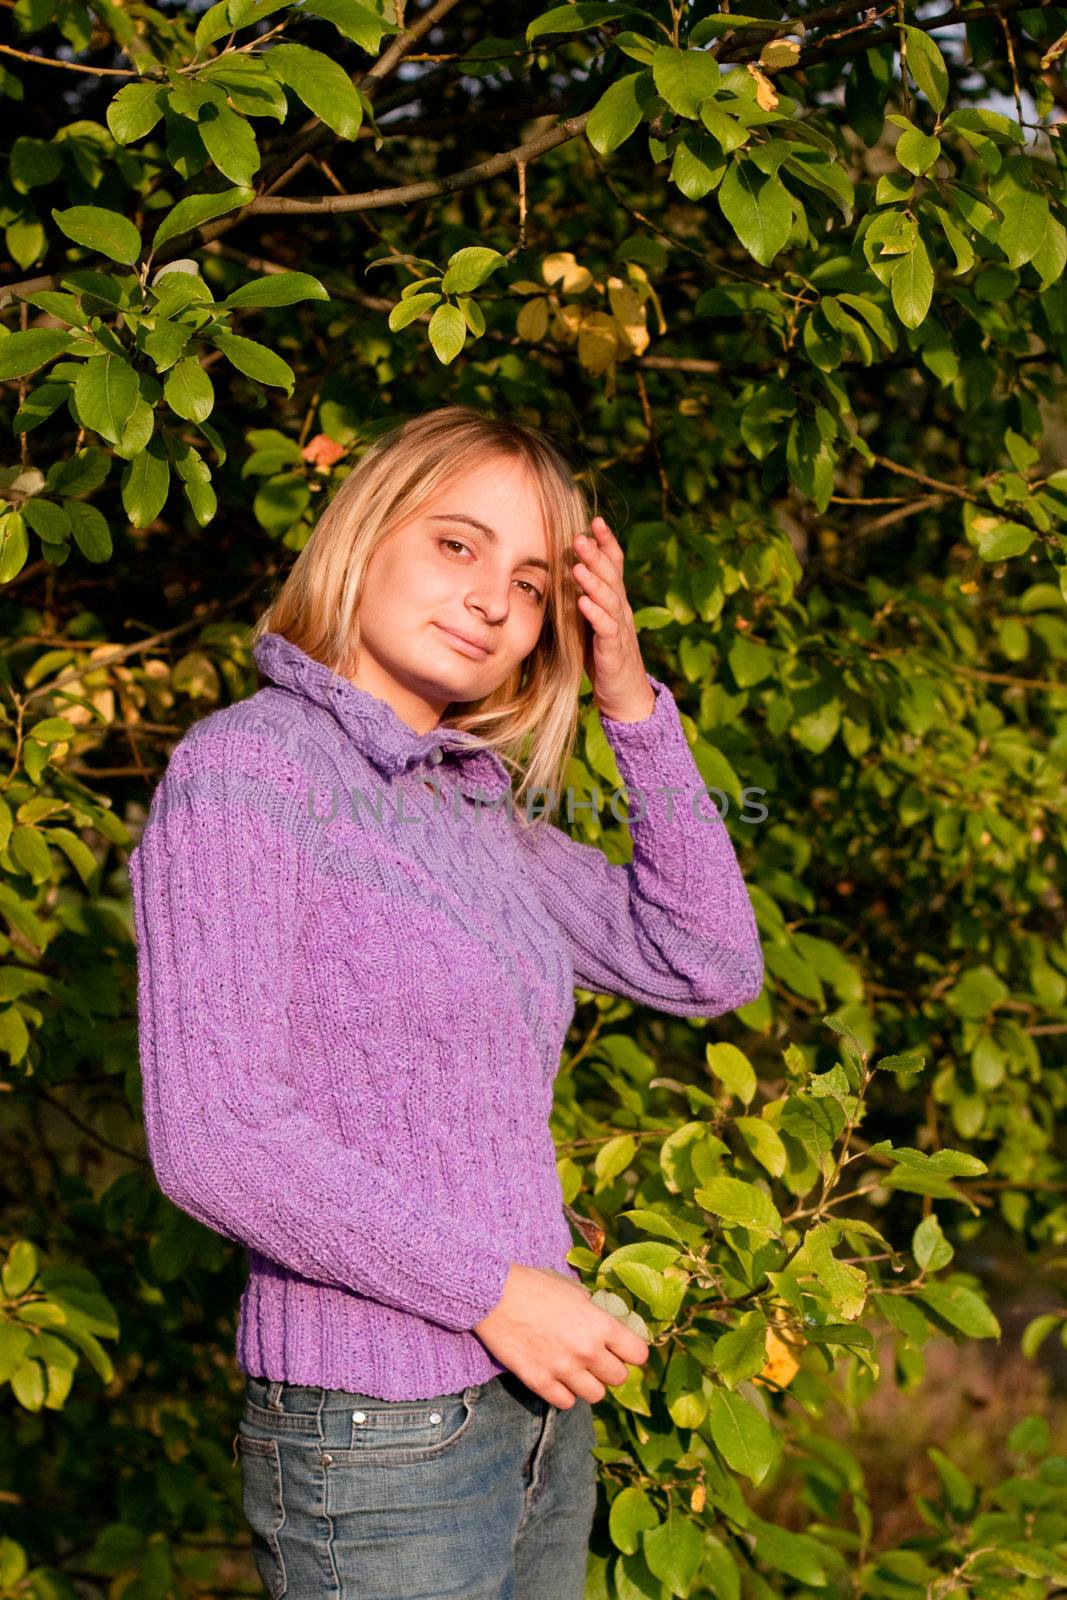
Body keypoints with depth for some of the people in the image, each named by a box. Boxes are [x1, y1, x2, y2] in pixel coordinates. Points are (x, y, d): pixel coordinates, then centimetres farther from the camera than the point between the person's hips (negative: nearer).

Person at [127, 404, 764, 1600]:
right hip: (373, 1443, -7)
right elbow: (214, 1138, -18)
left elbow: (710, 965, 13)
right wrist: (492, 1287, -15)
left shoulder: (480, 806, 10)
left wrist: (635, 708, 5)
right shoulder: (246, 768, -11)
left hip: (534, 1409, 7)